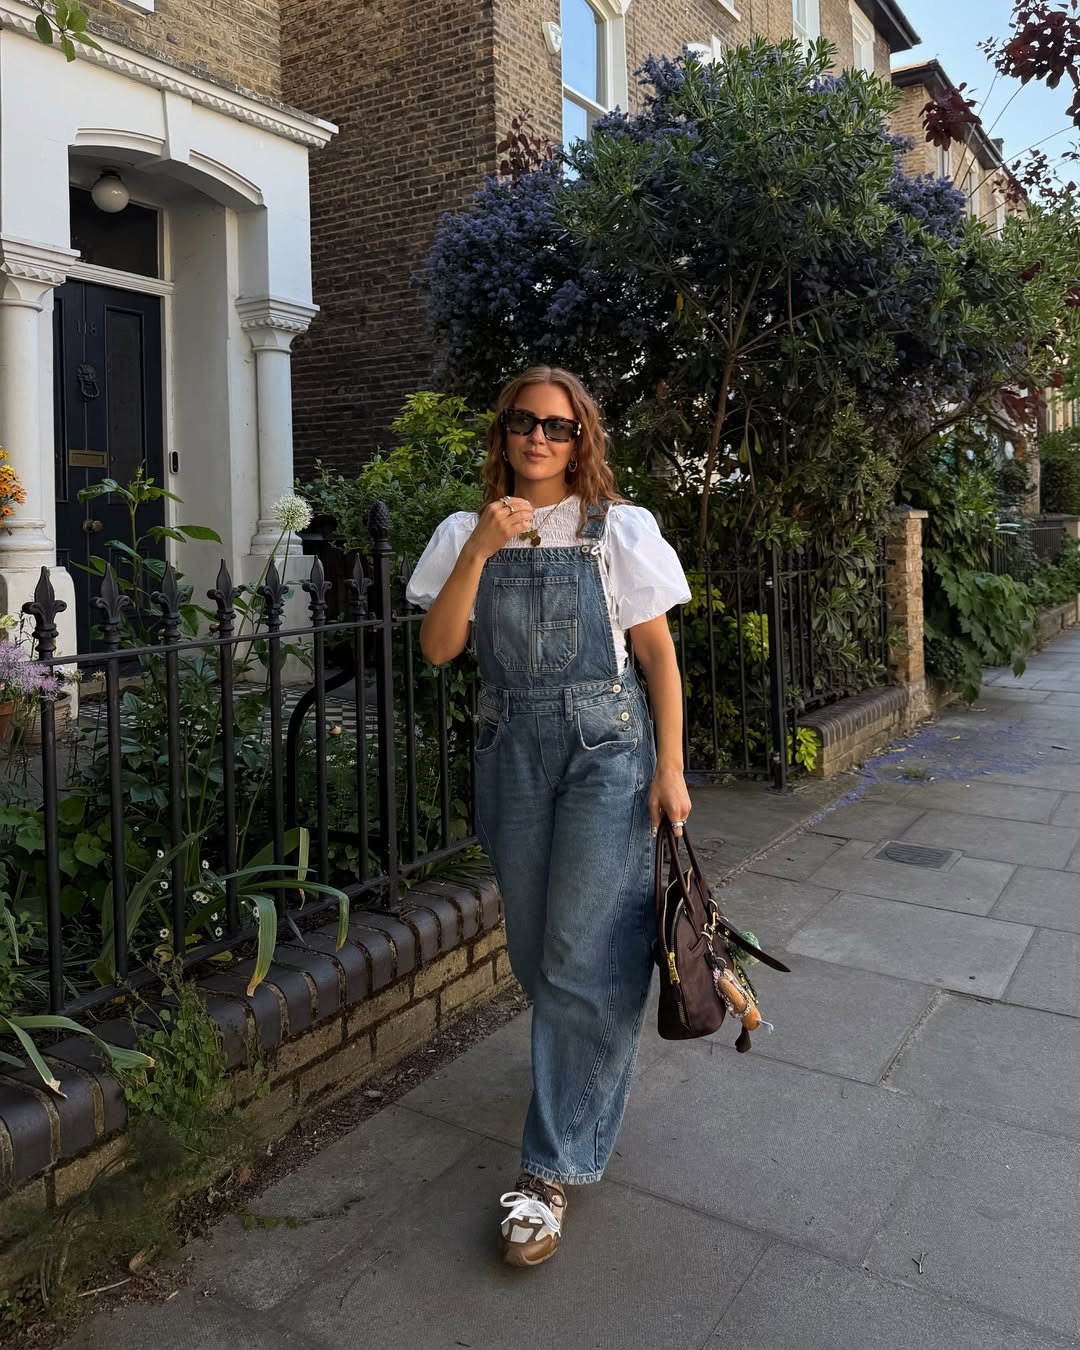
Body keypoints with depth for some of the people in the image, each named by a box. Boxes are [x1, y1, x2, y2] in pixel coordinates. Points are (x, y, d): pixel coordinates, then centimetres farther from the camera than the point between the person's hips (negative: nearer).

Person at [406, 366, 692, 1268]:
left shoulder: (618, 530, -2)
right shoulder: (467, 535, 6)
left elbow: (659, 654, -1)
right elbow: (439, 649, -4)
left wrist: (670, 767, -7)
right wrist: (481, 549, -15)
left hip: (606, 749, -3)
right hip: (511, 751, 4)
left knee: (583, 959, -5)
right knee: (536, 950, 15)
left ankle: (556, 1168, 7)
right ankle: (590, 1075, 45)